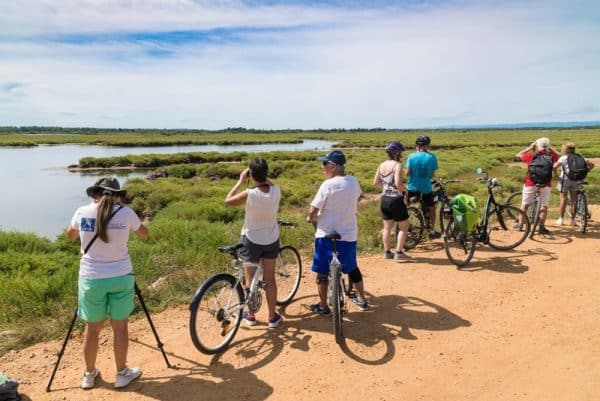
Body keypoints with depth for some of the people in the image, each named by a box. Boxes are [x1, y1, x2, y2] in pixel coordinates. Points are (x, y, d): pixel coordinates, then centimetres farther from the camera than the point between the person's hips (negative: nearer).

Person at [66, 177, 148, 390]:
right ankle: (122, 374, 24)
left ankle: (89, 375, 31)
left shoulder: (82, 212, -5)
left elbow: (70, 236, 15)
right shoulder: (126, 213, -9)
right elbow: (145, 234, 9)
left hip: (91, 279, 1)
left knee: (92, 328, 16)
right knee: (120, 326, 11)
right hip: (121, 277, -1)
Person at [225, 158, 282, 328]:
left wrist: (241, 180, -3)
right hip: (271, 240, 3)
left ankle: (250, 315, 26)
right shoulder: (276, 191, -14)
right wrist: (263, 176, 2)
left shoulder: (249, 194, -25)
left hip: (251, 241, -3)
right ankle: (272, 317, 21)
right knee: (269, 279, 13)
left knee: (250, 279, 13)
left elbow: (228, 200, -7)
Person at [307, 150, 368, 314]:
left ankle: (323, 306, 20)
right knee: (352, 267, 23)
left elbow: (313, 211, -18)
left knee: (322, 272, 10)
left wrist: (311, 218, 4)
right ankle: (362, 300, 34)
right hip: (349, 234, 6)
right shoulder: (353, 181, 0)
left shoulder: (328, 185, -18)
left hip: (327, 235, -6)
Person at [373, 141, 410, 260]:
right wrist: (405, 189, -6)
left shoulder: (382, 165, 5)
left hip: (384, 199, 7)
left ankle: (387, 252, 24)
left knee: (387, 227, 17)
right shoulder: (397, 165, -15)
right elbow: (398, 183, -25)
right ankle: (399, 252, 7)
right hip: (396, 200, -7)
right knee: (404, 227, 8)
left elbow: (375, 182, 6)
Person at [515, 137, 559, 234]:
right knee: (544, 205, 6)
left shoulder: (531, 156, -7)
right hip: (545, 185, 1)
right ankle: (542, 227, 6)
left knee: (525, 204, 11)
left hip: (530, 184, 0)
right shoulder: (551, 156, -2)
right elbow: (557, 155, 21)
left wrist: (530, 147, 11)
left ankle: (520, 224, 17)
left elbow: (518, 155, 8)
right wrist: (550, 148, 16)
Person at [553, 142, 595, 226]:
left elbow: (555, 166, -21)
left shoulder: (563, 158, -7)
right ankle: (573, 220, 16)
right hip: (576, 181, 3)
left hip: (565, 180, -3)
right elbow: (591, 164, 2)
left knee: (563, 200, 6)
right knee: (574, 200, 11)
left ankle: (560, 219, 10)